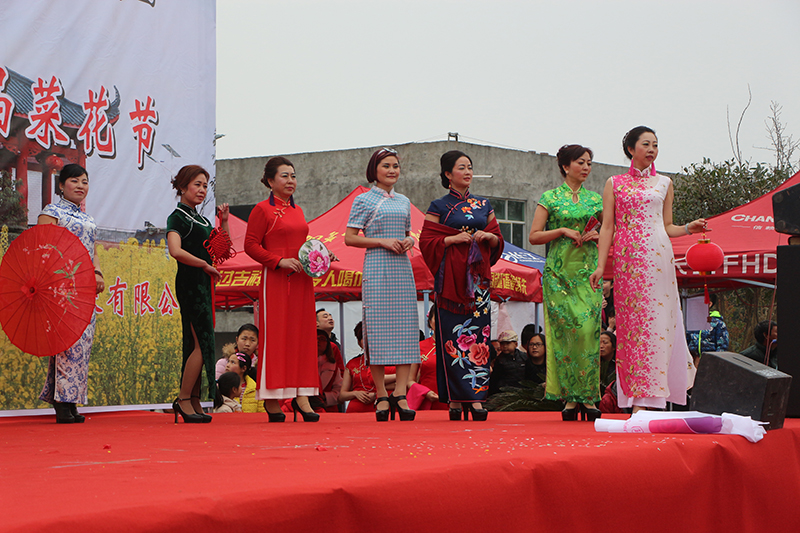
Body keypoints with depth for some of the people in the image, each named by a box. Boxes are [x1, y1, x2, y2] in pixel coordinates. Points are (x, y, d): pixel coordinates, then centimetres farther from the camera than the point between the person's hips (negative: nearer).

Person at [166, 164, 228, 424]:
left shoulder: (201, 219, 19)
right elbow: (176, 251, -23)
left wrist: (224, 222, 10)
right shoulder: (177, 217, -7)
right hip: (190, 283, -9)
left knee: (199, 344, 7)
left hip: (203, 284, 9)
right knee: (202, 344, -12)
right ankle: (184, 399, -7)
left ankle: (194, 402, 9)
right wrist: (205, 265, -15)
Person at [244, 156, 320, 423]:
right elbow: (250, 245, -8)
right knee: (275, 335, -5)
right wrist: (280, 261, -17)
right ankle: (271, 398, -1)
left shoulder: (297, 210, 17)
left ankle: (301, 395, 6)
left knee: (303, 335, 3)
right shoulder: (262, 210, -4)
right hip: (275, 280, -7)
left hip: (301, 280, 7)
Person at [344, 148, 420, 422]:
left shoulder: (404, 201, 16)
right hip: (376, 269, -5)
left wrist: (409, 240, 1)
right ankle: (381, 396, -2)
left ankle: (400, 393, -3)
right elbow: (349, 237, -2)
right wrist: (383, 241, -13)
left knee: (406, 329, -3)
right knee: (377, 329, -6)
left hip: (402, 269, 5)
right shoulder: (363, 200, 1)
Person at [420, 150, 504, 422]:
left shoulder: (483, 206, 15)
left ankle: (476, 396, -4)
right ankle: (456, 399, -5)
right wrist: (453, 239, -12)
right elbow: (427, 241, 0)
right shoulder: (439, 207, 5)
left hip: (478, 277, 3)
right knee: (454, 336, -8)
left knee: (478, 335, -3)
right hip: (451, 276, -3)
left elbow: (499, 241, 17)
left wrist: (488, 236, -4)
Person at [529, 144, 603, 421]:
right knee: (565, 330, -7)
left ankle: (588, 397, -4)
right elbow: (534, 236, 1)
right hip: (560, 272, -2)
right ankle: (570, 397, -3)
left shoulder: (595, 199, 14)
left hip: (588, 271, 2)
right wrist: (563, 231, -10)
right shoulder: (550, 198, 5)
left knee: (588, 329, -8)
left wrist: (596, 235, -1)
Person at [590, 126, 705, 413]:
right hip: (627, 259, -1)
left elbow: (667, 227, 16)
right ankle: (637, 400, -4)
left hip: (658, 257, 1)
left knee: (657, 322, -6)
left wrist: (689, 228, -3)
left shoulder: (664, 183, 15)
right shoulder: (614, 183, 12)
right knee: (630, 323, -5)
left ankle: (651, 397, -5)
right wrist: (600, 265, 0)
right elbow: (607, 227, 8)